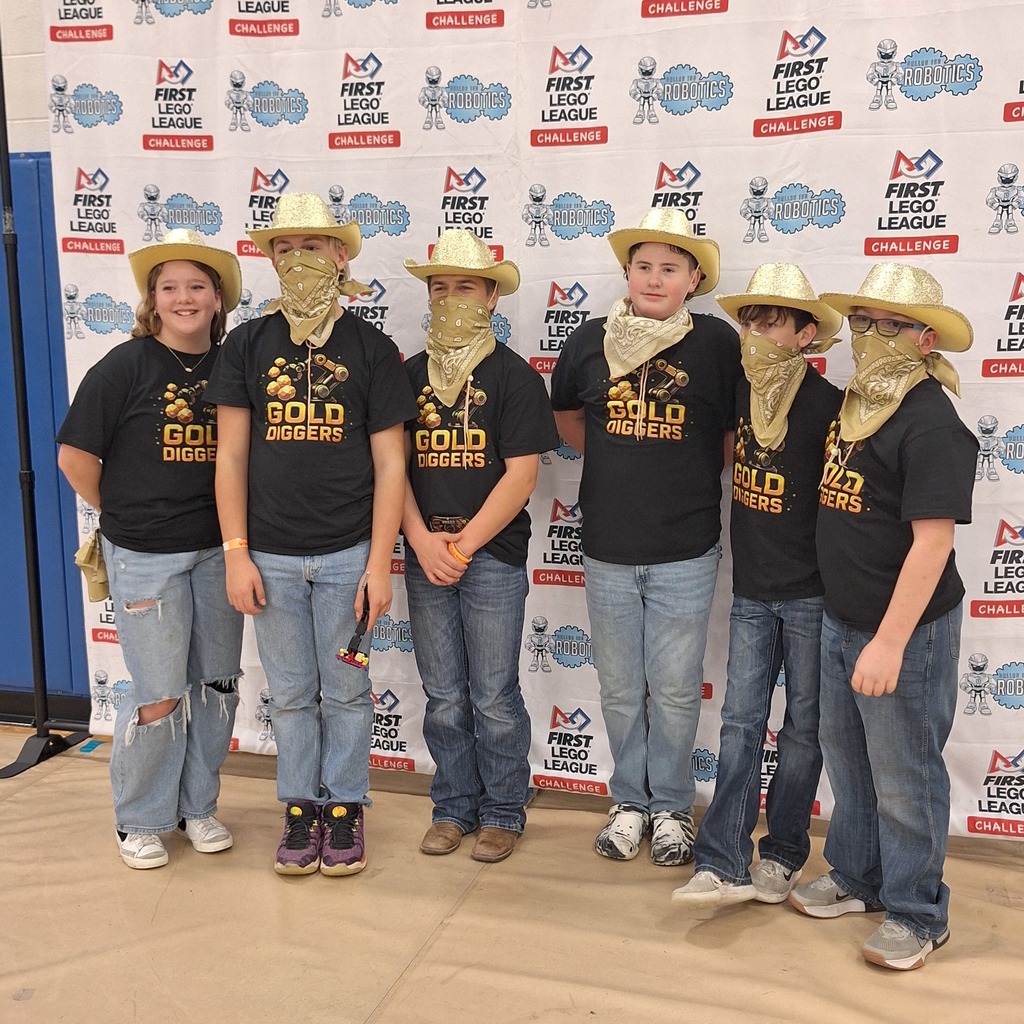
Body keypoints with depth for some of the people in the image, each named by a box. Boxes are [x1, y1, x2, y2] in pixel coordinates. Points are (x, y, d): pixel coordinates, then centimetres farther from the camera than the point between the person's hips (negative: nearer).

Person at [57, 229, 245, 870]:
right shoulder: (126, 366, -9)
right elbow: (75, 456, -7)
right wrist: (127, 516, 2)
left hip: (217, 551, 4)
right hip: (146, 556, -4)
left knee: (216, 686, 11)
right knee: (160, 695, 1)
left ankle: (198, 807, 31)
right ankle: (141, 820, 22)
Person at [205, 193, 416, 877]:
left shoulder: (371, 347, -1)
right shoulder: (249, 344, 4)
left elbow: (389, 464, -2)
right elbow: (232, 455, 3)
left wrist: (379, 563, -7)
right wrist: (237, 554, -3)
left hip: (347, 554, -1)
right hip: (271, 555, 2)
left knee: (345, 691, 10)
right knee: (291, 694, 11)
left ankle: (345, 808, 26)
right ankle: (302, 809, 27)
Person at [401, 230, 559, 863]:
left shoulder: (513, 375, -3)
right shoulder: (412, 375, 9)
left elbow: (521, 475, -8)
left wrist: (464, 544, -11)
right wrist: (423, 540, -8)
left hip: (494, 556, -3)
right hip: (425, 555, 4)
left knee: (494, 697, 3)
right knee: (444, 696, 11)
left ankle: (503, 812, 20)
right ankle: (454, 808, 25)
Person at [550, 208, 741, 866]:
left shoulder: (716, 342, -6)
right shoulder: (590, 341, 1)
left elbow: (736, 433, 6)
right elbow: (567, 414, 20)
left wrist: (693, 480, 1)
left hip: (685, 552, -2)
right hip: (607, 549, 3)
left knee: (675, 690, 7)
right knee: (620, 689, 13)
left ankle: (672, 807, 26)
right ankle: (629, 803, 30)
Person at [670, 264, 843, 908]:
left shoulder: (827, 405, -14)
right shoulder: (740, 394, 2)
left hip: (812, 595, -5)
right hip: (752, 592, 5)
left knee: (803, 727, 9)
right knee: (742, 723, 2)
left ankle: (783, 855, 21)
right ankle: (724, 865, 4)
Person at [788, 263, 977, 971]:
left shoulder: (932, 422, -19)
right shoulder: (854, 405, 7)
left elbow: (932, 540, -22)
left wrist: (890, 641, -24)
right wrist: (850, 623, 15)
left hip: (907, 630, -8)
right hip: (841, 619, 8)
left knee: (903, 777, 4)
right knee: (846, 756, 20)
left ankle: (918, 916, 23)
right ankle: (857, 878, 39)